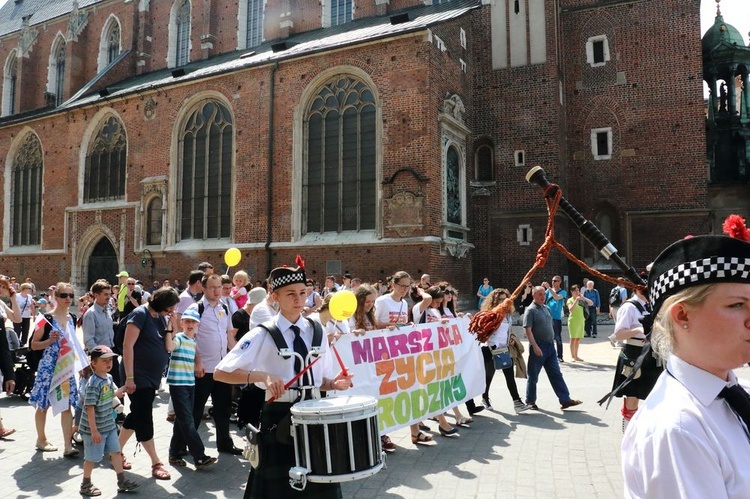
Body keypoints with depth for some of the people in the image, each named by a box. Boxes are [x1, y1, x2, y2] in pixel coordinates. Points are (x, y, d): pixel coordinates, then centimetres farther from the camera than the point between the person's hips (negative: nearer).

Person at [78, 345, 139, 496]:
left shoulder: (108, 378, 2)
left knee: (116, 451, 13)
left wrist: (124, 387, -2)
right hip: (95, 428, -8)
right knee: (92, 457, 9)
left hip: (109, 426, 8)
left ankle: (122, 481, 23)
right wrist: (94, 431, -22)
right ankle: (86, 485, 29)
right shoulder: (93, 383, -24)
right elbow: (90, 408, -24)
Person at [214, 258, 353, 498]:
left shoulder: (316, 331, 2)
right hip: (279, 418, -4)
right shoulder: (263, 335, -12)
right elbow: (220, 372, -16)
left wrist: (334, 383, -10)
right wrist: (261, 376, -29)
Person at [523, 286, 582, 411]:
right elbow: (528, 330, -17)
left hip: (550, 346, 7)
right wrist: (535, 346, -23)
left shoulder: (547, 308, 12)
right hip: (538, 347, -7)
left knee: (556, 374, 7)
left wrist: (552, 341, 17)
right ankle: (530, 401, 16)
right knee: (533, 376, 5)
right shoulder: (530, 310, -11)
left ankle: (565, 400, 10)